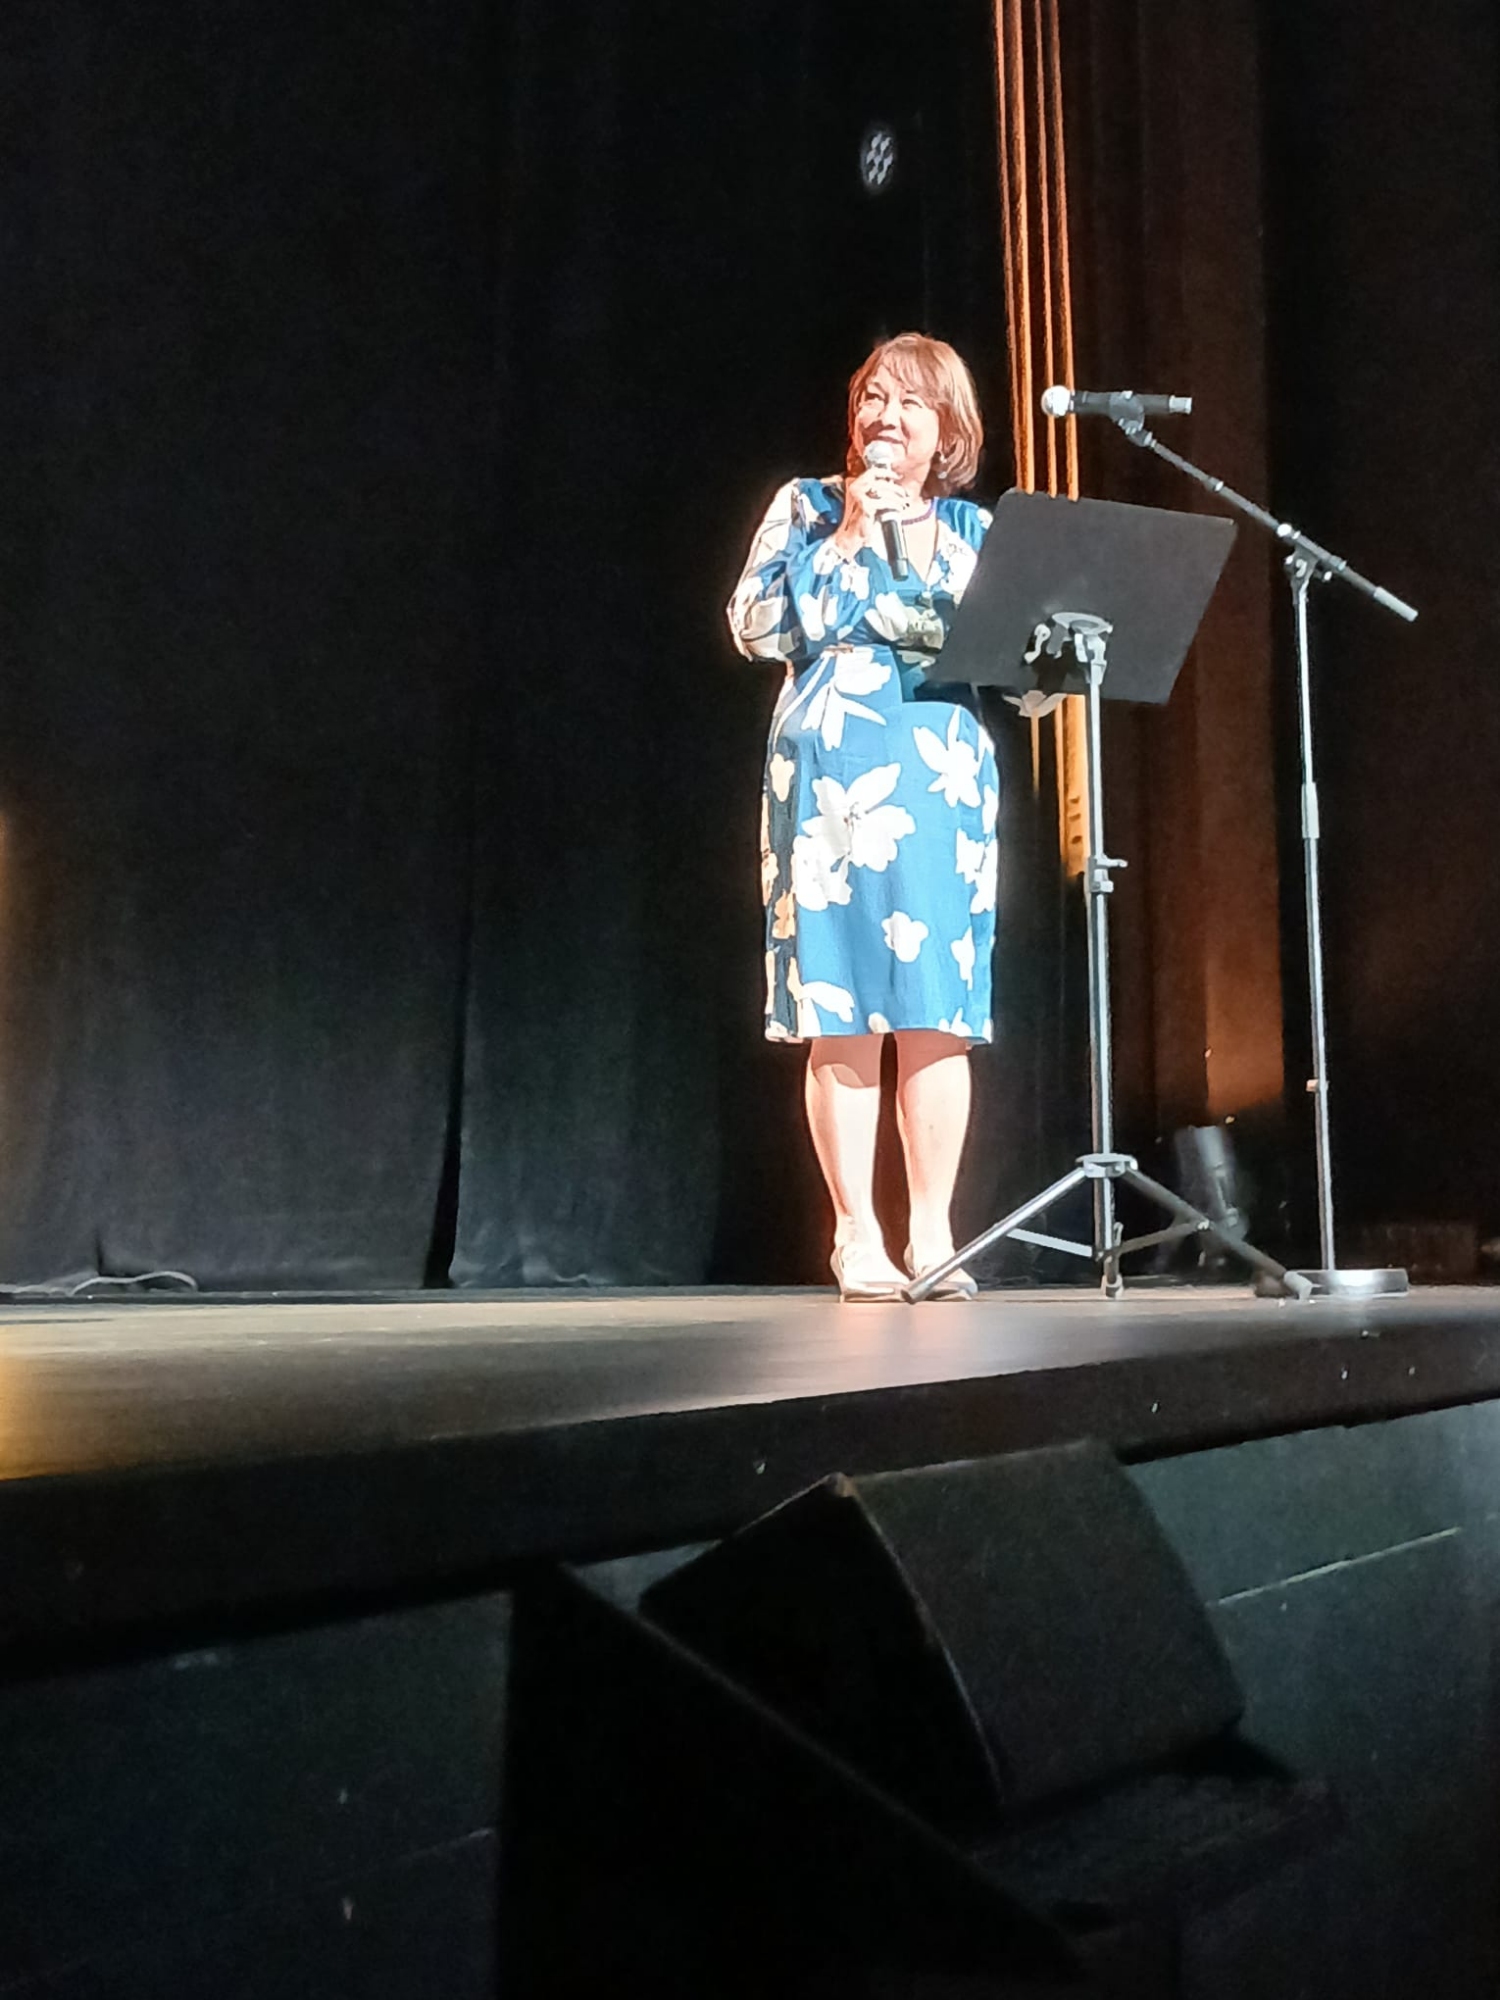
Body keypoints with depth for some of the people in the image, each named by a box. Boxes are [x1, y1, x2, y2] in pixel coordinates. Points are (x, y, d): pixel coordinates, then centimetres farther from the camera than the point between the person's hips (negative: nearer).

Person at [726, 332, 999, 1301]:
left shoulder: (974, 529, 16)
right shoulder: (808, 507, 10)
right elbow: (757, 627, -2)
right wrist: (845, 537, -4)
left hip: (946, 781, 2)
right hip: (833, 774, -2)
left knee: (938, 1013, -1)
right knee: (841, 1013, -4)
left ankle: (933, 1232, 7)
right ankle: (858, 1234, 3)